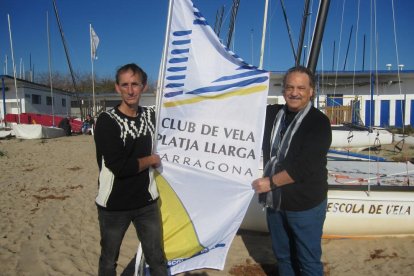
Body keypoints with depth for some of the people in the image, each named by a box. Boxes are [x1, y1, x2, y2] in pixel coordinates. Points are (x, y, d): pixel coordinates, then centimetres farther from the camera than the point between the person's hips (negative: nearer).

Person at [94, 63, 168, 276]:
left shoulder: (151, 115, 2)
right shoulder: (106, 121, -15)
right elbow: (119, 166, -23)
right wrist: (151, 160, -11)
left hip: (147, 202, 4)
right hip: (114, 205, -4)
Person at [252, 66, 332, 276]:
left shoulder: (318, 122, -14)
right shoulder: (274, 115, 5)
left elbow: (305, 166, -22)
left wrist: (271, 182, -17)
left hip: (305, 203, -6)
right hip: (275, 201, 6)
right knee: (282, 255, 22)